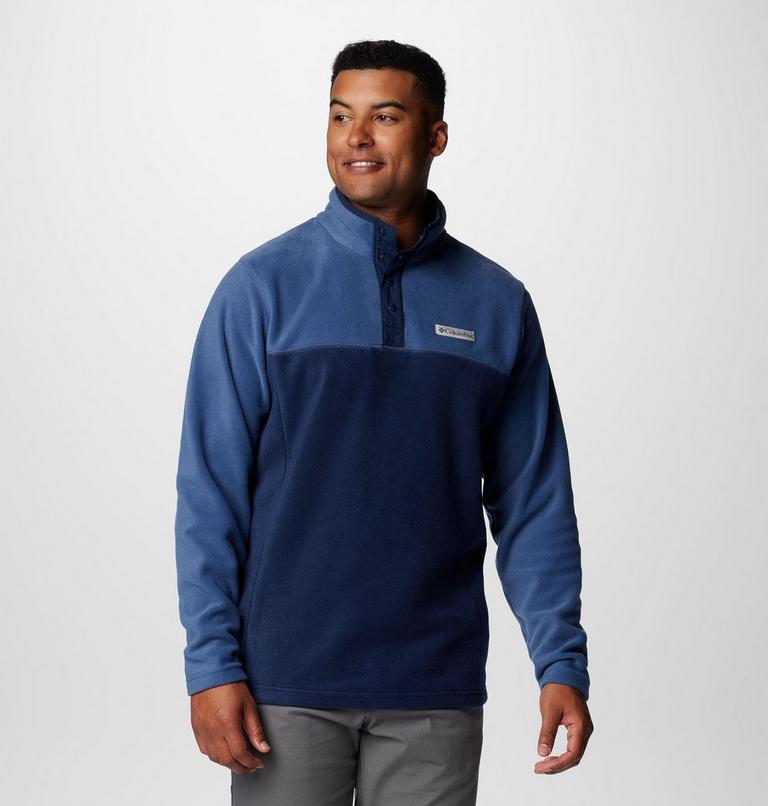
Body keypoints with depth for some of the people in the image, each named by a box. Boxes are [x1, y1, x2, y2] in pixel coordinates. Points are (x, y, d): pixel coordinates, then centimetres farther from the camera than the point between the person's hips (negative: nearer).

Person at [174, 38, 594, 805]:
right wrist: (212, 664, -9)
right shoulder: (264, 286, -2)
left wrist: (562, 662, -3)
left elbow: (532, 503, 5)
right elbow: (211, 491, -3)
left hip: (437, 693, 2)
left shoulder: (497, 303, 3)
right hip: (288, 683, -2)